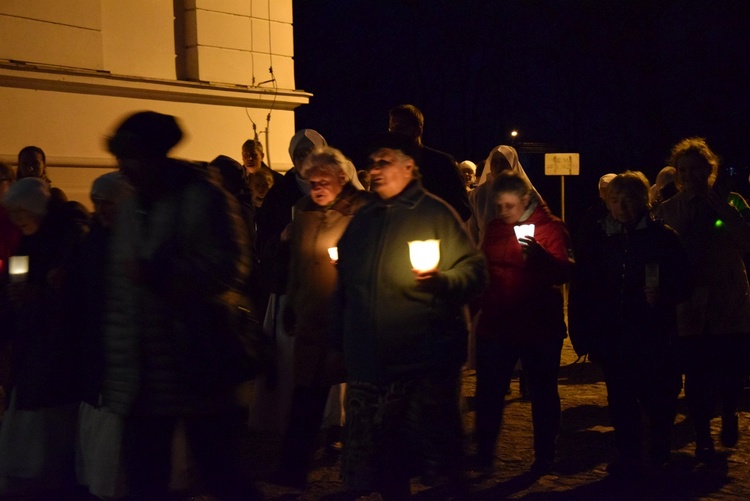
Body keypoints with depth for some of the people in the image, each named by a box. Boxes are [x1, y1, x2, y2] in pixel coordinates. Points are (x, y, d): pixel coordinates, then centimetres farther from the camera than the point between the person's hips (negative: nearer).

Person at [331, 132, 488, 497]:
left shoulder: (435, 213, -2)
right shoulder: (362, 220, 15)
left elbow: (474, 270, -7)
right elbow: (344, 286, 20)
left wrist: (441, 279, -26)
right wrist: (339, 341, 17)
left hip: (425, 361, -5)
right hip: (369, 361, 6)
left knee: (437, 452, 1)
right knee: (382, 458, 13)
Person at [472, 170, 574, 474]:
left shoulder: (550, 227, -6)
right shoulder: (494, 229, 10)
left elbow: (564, 272, -19)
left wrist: (538, 254, -37)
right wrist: (475, 304, 13)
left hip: (539, 326, -4)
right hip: (495, 324, 4)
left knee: (542, 392, 8)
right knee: (488, 391, 4)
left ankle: (544, 455, 20)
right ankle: (484, 453, 15)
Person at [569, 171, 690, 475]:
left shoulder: (663, 237, -1)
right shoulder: (596, 239, 3)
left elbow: (683, 285, 0)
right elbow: (581, 291, 2)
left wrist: (663, 295, -21)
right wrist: (582, 335, -3)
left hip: (654, 335, -1)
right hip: (612, 336, 2)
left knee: (658, 397, 0)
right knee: (621, 399, 5)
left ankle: (660, 449, 29)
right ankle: (629, 456, 21)